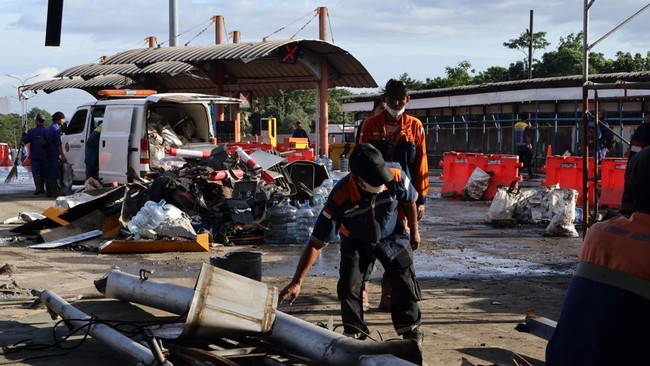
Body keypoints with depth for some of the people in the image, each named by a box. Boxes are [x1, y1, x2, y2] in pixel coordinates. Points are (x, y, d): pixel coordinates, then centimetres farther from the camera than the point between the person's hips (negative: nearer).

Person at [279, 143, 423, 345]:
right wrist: (297, 282, -38)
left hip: (393, 237, 1)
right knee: (349, 286, -13)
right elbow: (316, 243, -35)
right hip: (356, 242, -1)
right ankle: (354, 331, 8)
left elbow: (410, 202, -7)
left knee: (405, 283, -2)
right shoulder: (340, 198, -38)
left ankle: (410, 327, 21)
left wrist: (414, 232, 7)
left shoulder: (396, 178, -34)